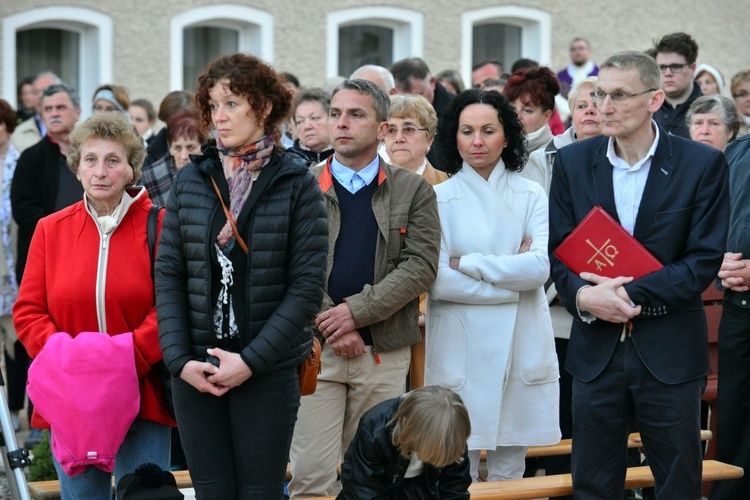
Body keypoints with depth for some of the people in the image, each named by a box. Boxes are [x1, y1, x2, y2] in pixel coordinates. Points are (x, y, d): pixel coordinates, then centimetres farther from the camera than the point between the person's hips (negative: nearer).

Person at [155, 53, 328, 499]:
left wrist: (252, 360, -13)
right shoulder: (190, 180, 7)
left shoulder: (297, 184, -3)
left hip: (269, 373, -3)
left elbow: (307, 287, -7)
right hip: (195, 370, 3)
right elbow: (168, 274, 5)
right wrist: (179, 359, -6)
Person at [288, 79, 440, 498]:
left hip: (384, 353, 1)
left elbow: (420, 265, -5)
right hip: (315, 349, 0)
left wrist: (357, 311, -13)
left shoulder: (413, 190, 6)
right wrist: (329, 325, -11)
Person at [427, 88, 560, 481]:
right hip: (460, 351, -2)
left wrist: (466, 263, -10)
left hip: (521, 347, 2)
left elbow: (540, 268, -7)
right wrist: (512, 277, -8)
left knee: (509, 472, 7)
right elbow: (436, 281, -9)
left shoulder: (531, 196, 6)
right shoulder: (438, 199, 0)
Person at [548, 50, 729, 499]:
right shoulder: (573, 162, 4)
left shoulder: (703, 165, -5)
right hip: (597, 349, 3)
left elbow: (705, 259, -9)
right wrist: (582, 295, -17)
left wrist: (631, 292, -16)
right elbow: (559, 250, 4)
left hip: (670, 352, -2)